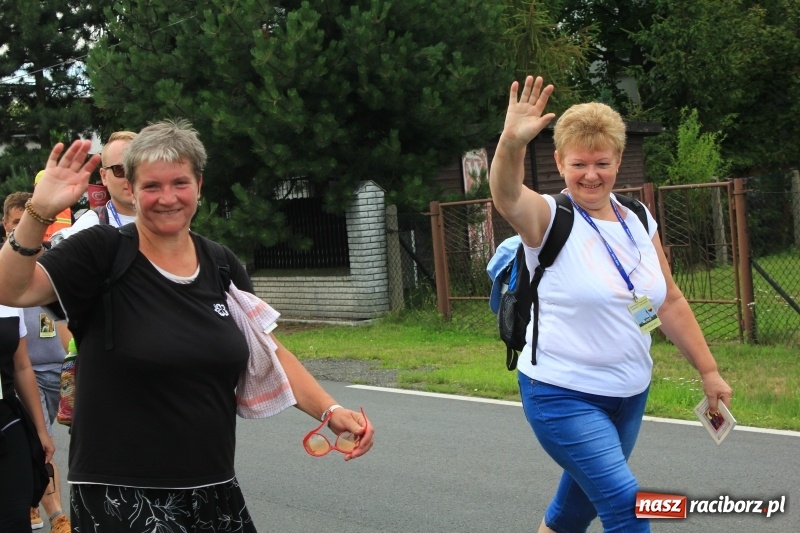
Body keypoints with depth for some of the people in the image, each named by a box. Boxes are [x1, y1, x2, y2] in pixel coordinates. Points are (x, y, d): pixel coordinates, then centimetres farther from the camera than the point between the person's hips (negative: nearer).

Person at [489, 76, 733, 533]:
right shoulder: (549, 218, -12)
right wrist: (512, 142, -55)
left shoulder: (638, 221, 4)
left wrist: (708, 371, 10)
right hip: (562, 395, -6)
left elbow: (670, 302, 11)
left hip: (631, 393, 6)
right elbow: (507, 195, -35)